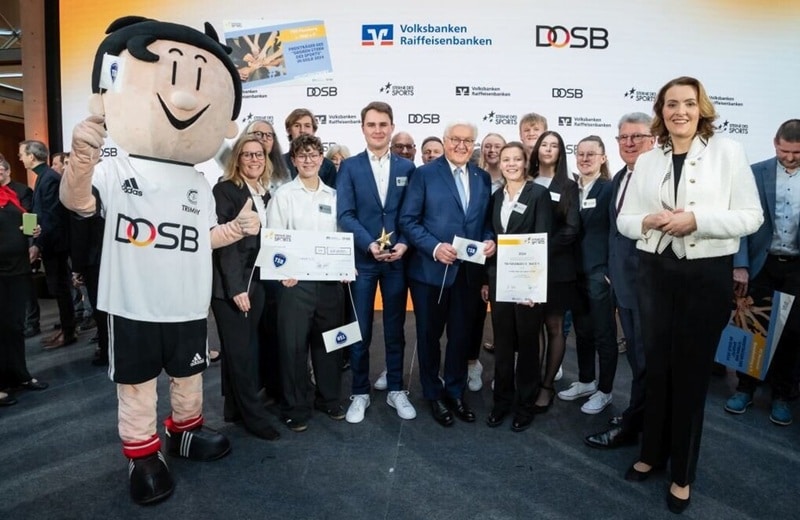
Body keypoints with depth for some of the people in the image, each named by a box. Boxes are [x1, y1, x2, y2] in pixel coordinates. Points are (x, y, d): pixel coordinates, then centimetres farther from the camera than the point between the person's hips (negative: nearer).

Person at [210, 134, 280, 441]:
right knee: (239, 350, 0)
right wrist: (235, 287, -19)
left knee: (246, 348, 13)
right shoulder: (225, 190, -9)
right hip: (230, 284, -7)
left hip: (256, 280, 7)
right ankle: (254, 415, 11)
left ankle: (235, 408, 25)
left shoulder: (265, 194, 12)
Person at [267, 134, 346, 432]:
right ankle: (295, 408, 17)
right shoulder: (283, 195, 1)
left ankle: (329, 399, 30)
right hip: (295, 280, -3)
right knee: (293, 344, 1)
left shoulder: (334, 196, 11)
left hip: (331, 280, 3)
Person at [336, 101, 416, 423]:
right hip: (362, 259, -1)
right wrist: (370, 244, -18)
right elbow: (345, 215, -6)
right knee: (360, 331, 6)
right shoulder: (349, 167, 2)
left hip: (397, 259, 2)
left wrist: (403, 244, -12)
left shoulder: (407, 167, 7)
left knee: (395, 328, 11)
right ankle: (360, 393, 21)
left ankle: (396, 391, 25)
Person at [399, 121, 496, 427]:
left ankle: (455, 393, 33)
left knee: (460, 335, 14)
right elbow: (408, 220, -9)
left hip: (469, 270, 4)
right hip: (431, 269, -3)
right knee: (430, 334, 11)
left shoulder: (483, 178, 9)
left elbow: (487, 220, 12)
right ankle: (434, 395, 30)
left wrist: (490, 240, -9)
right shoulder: (424, 174, -4)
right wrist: (434, 247, -20)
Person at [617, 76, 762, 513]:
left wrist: (696, 219, -19)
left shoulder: (727, 152, -2)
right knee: (656, 366, 12)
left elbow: (751, 216, -6)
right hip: (655, 271, 3)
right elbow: (624, 219, 7)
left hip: (707, 274, -3)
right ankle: (652, 453, 31)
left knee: (691, 371, 7)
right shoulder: (647, 161, 7)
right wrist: (649, 221, -14)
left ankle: (682, 473, 23)